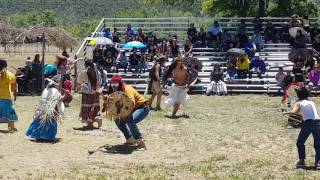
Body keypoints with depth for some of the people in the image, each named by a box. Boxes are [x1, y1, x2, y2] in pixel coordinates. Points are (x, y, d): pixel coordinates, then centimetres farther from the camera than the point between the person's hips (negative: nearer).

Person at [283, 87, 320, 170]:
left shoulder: (299, 103, 10)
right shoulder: (312, 102, 22)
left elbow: (294, 112, -7)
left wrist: (285, 113, 9)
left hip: (308, 122, -4)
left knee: (300, 142, 14)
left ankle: (302, 161, 11)